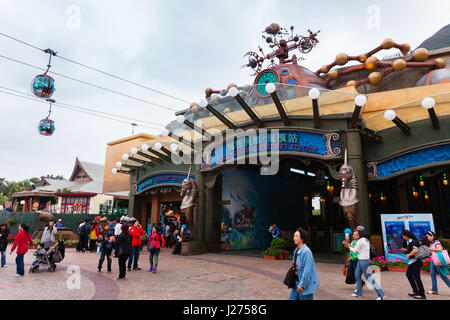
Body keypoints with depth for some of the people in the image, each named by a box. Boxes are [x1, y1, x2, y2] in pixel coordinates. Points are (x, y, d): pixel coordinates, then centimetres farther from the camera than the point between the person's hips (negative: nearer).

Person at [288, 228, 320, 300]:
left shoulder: (306, 251, -20)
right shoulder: (296, 250, 7)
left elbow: (307, 270, -23)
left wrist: (302, 284, -22)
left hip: (306, 284, -8)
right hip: (297, 283, 8)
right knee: (292, 298, 11)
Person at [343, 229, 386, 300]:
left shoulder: (360, 241, -20)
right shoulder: (364, 240, 9)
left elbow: (355, 250, -12)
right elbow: (357, 248, 18)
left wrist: (349, 247, 6)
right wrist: (349, 244, 14)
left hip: (364, 261, -10)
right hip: (360, 260, 10)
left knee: (369, 278, -2)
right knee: (357, 275, 17)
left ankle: (381, 295, 5)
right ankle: (358, 292, 28)